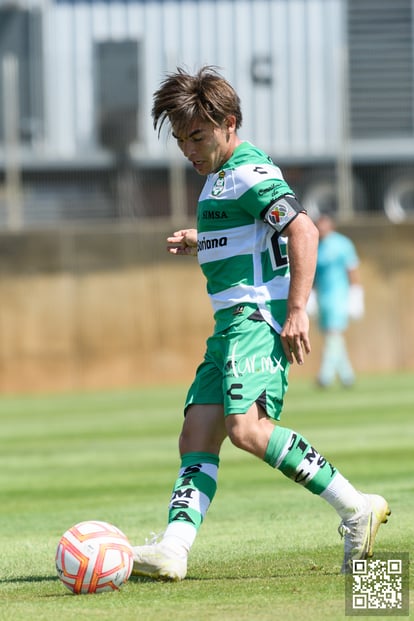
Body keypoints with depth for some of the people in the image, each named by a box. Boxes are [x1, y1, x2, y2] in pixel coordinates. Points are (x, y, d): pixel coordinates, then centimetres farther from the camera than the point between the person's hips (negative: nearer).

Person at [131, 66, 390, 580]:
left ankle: (355, 509, -22)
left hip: (258, 317, -11)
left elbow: (302, 230, -20)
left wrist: (297, 309, -24)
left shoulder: (249, 173, -9)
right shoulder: (220, 176, 23)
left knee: (246, 427, -26)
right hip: (231, 325, 11)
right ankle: (173, 547, -11)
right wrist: (201, 242, 28)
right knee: (197, 436, -1)